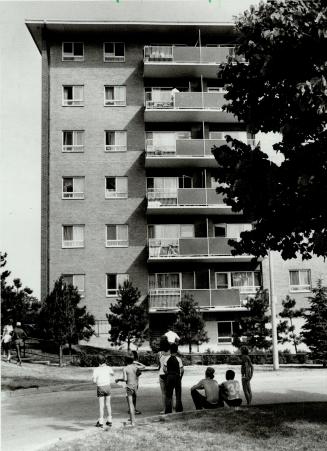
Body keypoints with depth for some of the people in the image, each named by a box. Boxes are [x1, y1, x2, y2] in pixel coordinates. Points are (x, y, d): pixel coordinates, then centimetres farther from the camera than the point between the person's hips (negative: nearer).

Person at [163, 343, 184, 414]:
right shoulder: (178, 359, -10)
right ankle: (179, 409, 12)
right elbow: (182, 370, -9)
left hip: (169, 377, 1)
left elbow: (164, 369, -3)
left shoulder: (167, 358, -5)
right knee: (178, 394, 10)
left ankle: (168, 411, 8)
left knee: (168, 394, 8)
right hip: (177, 377, -1)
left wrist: (167, 374, 12)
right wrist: (180, 376, 7)